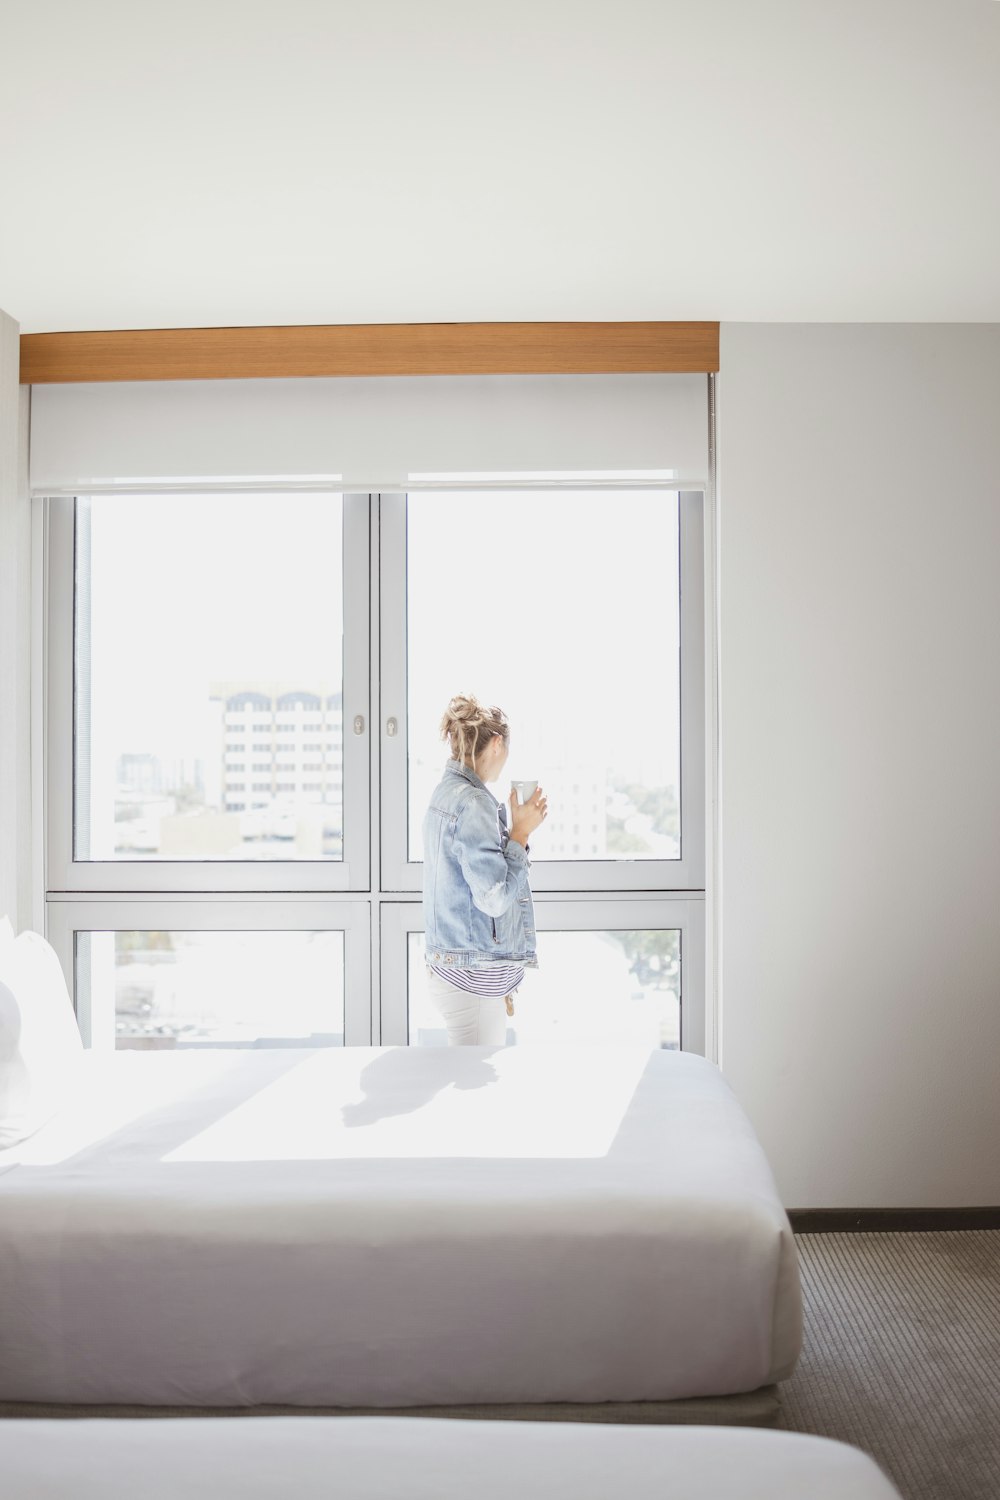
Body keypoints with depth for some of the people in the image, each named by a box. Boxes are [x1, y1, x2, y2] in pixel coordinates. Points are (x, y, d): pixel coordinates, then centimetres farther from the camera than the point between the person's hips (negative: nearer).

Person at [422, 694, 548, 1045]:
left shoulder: (445, 792, 11)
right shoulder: (473, 804, -18)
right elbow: (494, 898, -21)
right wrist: (521, 832, -14)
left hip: (451, 967, 10)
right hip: (473, 978, -10)